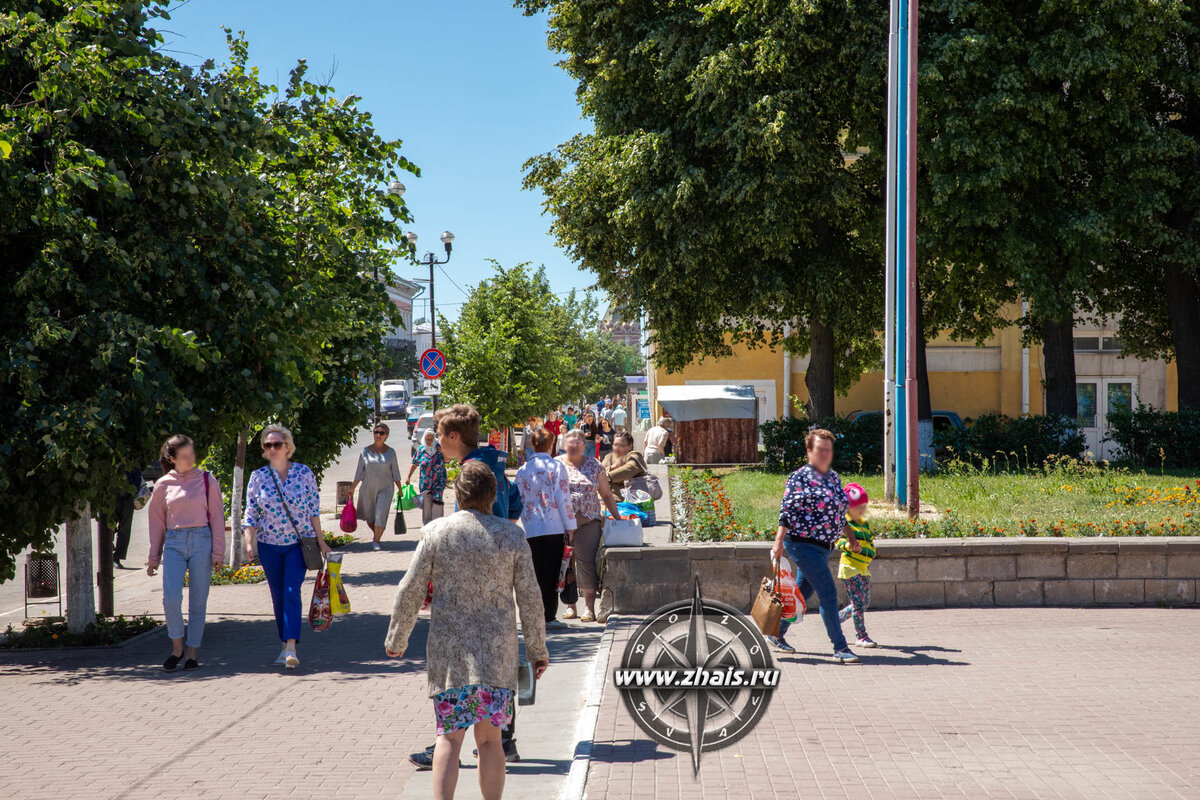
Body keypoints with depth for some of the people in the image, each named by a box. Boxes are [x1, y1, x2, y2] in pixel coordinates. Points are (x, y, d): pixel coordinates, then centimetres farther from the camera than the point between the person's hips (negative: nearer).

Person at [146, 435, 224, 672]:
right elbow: (157, 523, 14)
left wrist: (218, 552, -1)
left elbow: (217, 518, 5)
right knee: (171, 598, -14)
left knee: (198, 602, 2)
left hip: (202, 541, 0)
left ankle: (192, 653, 13)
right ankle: (177, 648, 5)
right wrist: (154, 557, 13)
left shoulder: (207, 481, 4)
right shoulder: (163, 485, 7)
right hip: (174, 543, 0)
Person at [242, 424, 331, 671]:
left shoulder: (304, 473, -2)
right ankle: (286, 646, 19)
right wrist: (249, 543, -6)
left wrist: (320, 540, 4)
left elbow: (314, 509, 4)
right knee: (278, 597, 7)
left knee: (292, 592, -15)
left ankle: (291, 648, -21)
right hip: (269, 546, 2)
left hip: (299, 542, -2)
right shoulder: (258, 477, 1)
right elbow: (251, 514, 4)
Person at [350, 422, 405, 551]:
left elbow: (395, 472, 6)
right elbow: (359, 472, 3)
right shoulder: (366, 451, 0)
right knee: (369, 516, 10)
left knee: (380, 515, -14)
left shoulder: (390, 452, 0)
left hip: (385, 488, -2)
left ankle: (376, 541, -5)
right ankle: (376, 534, 36)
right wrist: (352, 488, -1)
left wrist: (400, 489, 5)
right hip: (368, 488, 2)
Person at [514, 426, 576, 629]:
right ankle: (549, 616, 1)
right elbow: (564, 498, -6)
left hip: (531, 529, 2)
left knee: (535, 572, 9)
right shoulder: (557, 467, -3)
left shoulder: (522, 471, 6)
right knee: (551, 573, 2)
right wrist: (570, 527, -1)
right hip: (555, 527, -2)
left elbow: (520, 501, 9)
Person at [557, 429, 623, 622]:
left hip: (588, 521, 0)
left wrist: (617, 517, 11)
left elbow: (607, 494, 15)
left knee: (586, 562, -8)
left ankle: (589, 607, -4)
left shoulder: (594, 465, 11)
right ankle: (570, 605, 11)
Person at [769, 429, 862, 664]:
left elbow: (839, 513, 22)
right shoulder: (800, 477, -10)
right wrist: (779, 541, -19)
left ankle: (778, 634, 31)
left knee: (803, 593, 15)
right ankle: (840, 647, -8)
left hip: (823, 547, 8)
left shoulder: (834, 477, 13)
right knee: (828, 593, -11)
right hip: (803, 544, -8)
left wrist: (850, 537, 17)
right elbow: (786, 511, -13)